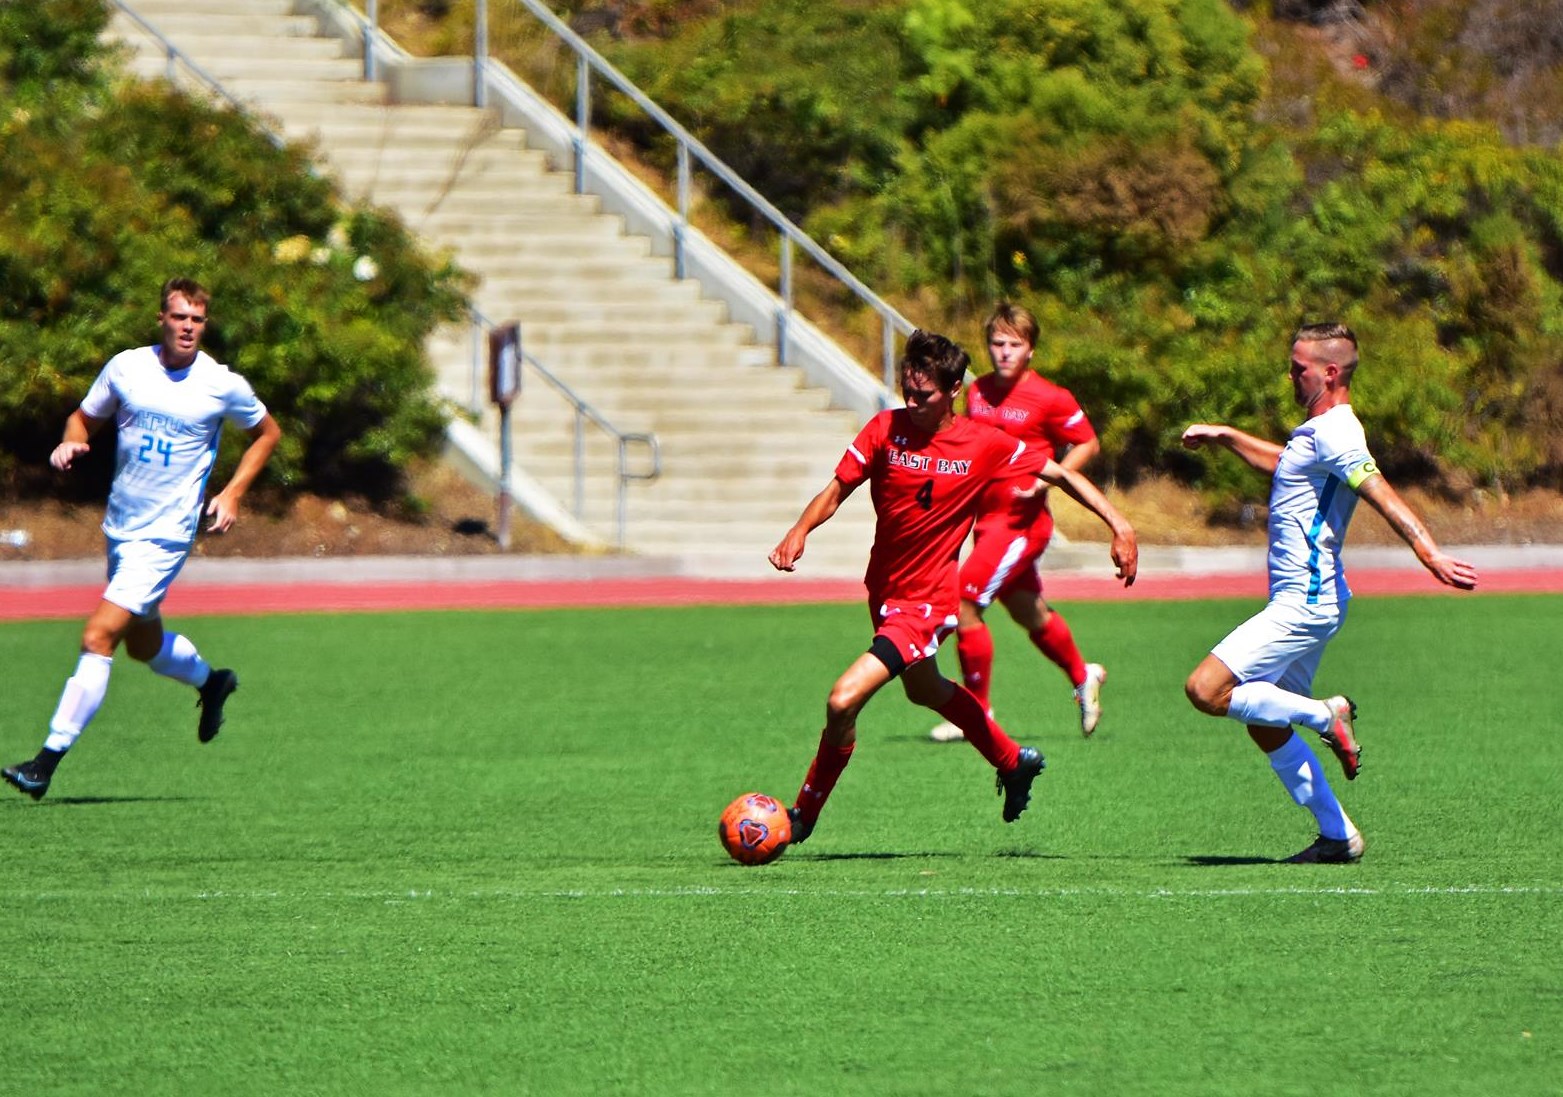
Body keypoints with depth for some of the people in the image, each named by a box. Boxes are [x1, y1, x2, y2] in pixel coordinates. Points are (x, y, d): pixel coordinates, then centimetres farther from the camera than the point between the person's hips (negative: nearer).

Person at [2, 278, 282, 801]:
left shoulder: (223, 385, -7)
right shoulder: (125, 367, 0)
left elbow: (267, 433, 9)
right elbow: (85, 417, 13)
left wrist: (233, 492, -3)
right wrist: (71, 442, -11)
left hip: (165, 535, -5)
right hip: (120, 526, 5)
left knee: (99, 637, -16)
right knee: (144, 645, 20)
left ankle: (47, 763, -15)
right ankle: (211, 681, 51)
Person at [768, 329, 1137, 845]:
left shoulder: (985, 445, -14)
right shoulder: (886, 429, -9)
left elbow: (1059, 473, -2)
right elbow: (836, 490, -7)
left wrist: (1117, 522, -8)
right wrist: (800, 531, -26)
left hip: (927, 602, -6)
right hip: (884, 590, 6)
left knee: (843, 701, -20)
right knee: (924, 689, 31)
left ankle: (803, 816, 0)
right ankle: (1014, 762, 56)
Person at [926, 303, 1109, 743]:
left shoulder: (1049, 399, -12)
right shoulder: (978, 393, 8)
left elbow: (1088, 444, -5)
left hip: (1021, 521, -8)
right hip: (987, 518, 8)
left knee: (964, 604, -13)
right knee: (1030, 614, 20)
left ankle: (977, 713, -1)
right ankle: (1083, 677, 45)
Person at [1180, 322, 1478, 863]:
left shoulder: (1334, 434, -16)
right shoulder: (1318, 432, 15)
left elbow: (1383, 496, -29)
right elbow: (1284, 464, 38)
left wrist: (1432, 556, -40)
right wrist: (1224, 436, 35)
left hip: (1304, 603, -10)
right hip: (1304, 600, 10)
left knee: (1206, 690, -17)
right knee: (1265, 727, 13)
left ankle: (1326, 716, -8)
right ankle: (1337, 836, 16)